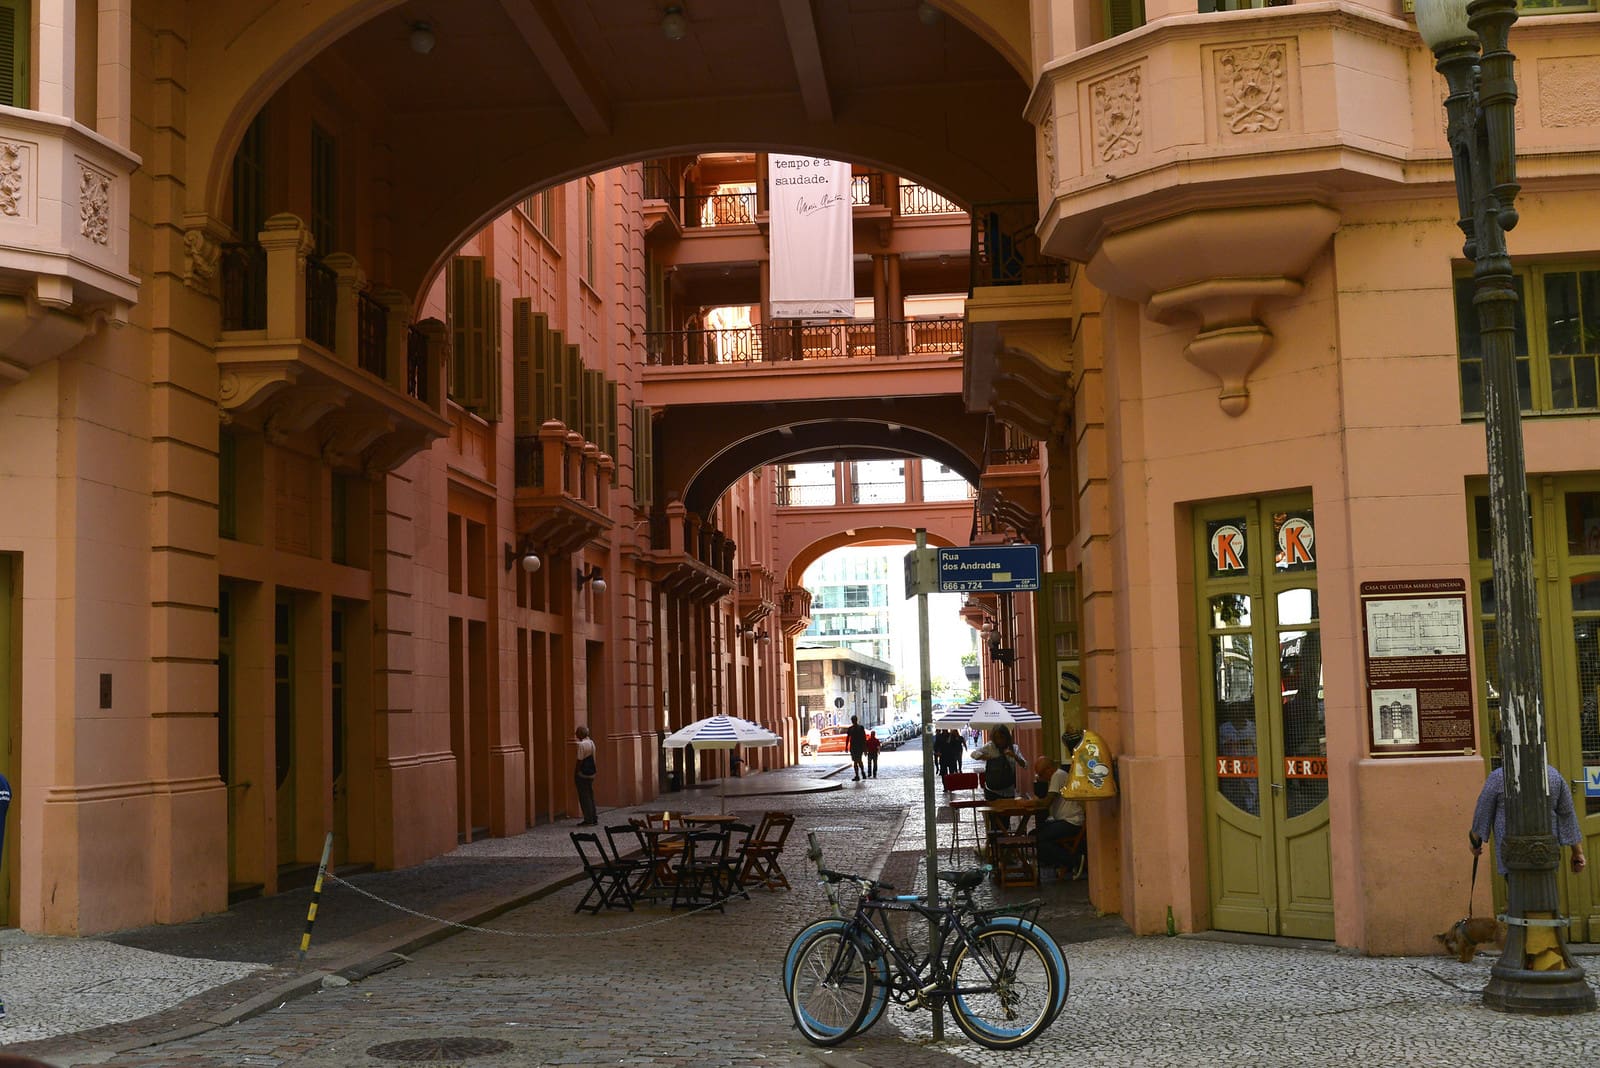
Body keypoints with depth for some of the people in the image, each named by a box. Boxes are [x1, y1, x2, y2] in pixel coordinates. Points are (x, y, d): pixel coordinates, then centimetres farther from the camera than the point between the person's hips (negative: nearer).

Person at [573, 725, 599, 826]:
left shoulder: (581, 744, -17)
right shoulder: (591, 742, 8)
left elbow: (580, 760, -17)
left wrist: (575, 773, -10)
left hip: (583, 774, -8)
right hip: (591, 773, 8)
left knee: (584, 797, -2)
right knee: (590, 796, 14)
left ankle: (588, 820, -1)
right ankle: (594, 819, 17)